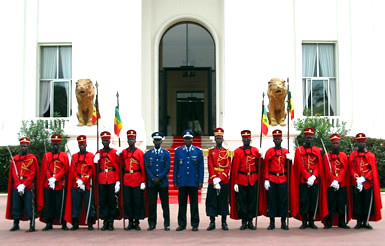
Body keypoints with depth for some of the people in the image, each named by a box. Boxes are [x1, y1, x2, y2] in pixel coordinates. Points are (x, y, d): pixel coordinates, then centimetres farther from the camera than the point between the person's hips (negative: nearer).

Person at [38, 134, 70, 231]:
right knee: (48, 204, 4)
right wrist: (50, 179, -12)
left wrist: (55, 178, -13)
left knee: (61, 204, -2)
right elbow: (45, 169, 4)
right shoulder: (46, 155, 12)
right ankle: (49, 224, 12)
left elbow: (64, 169, -2)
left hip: (60, 184, -2)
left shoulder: (64, 155, 7)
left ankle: (63, 224, 5)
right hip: (48, 185, 2)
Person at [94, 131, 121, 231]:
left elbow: (118, 168, -1)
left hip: (112, 180, -2)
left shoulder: (115, 152, 2)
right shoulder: (98, 153, 11)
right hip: (101, 180, 3)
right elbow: (96, 169, 13)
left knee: (112, 201, 0)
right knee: (102, 201, 3)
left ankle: (111, 222, 7)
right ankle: (105, 221, 11)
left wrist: (118, 181, -8)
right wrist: (96, 162, -7)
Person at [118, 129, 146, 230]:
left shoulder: (140, 152, 0)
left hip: (137, 181, -2)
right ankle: (130, 222, 14)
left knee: (138, 202, 0)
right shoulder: (123, 152, 9)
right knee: (127, 202, 4)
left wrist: (143, 181, -7)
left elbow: (143, 168, -2)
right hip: (126, 181, 3)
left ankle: (137, 222, 9)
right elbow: (122, 166, 14)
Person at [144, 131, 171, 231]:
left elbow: (167, 168, -2)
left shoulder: (166, 154, 6)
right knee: (151, 204, 1)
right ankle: (152, 224, 9)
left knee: (165, 204, 1)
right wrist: (153, 179, -10)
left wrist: (159, 178, -11)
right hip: (151, 183, 1)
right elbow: (147, 168, 2)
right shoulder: (147, 154, 9)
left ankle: (166, 224, 7)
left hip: (163, 183, -1)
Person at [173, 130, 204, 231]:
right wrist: (175, 181, 3)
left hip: (193, 182, -1)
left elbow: (201, 167, 4)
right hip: (182, 182, 1)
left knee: (194, 203, 3)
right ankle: (181, 224, 14)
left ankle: (195, 224, 11)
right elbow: (175, 167, 8)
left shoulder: (198, 151, 4)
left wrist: (200, 181, -2)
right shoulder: (178, 151, 6)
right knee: (182, 203, 5)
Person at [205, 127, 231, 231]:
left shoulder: (227, 152, 6)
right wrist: (214, 179, -13)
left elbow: (228, 167, -2)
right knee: (212, 201, 1)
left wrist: (220, 178, -13)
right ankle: (212, 222, 9)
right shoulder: (211, 152, 6)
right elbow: (210, 167, -2)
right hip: (213, 181, 0)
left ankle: (224, 222, 11)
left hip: (225, 181, 0)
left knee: (224, 201, 3)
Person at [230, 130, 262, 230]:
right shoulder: (237, 151, 1)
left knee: (252, 200, 4)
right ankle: (244, 222, 10)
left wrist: (259, 158, -13)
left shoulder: (255, 150, 7)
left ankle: (250, 221, 13)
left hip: (253, 180, 2)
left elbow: (258, 166, 6)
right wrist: (235, 183, -3)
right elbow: (235, 168, 0)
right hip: (241, 179, -2)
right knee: (242, 201, 1)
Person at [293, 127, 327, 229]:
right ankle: (304, 222, 7)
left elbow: (318, 165, 3)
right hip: (303, 180, -2)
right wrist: (308, 178, -13)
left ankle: (311, 222, 13)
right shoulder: (299, 150, 5)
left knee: (314, 201, 3)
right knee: (303, 201, -2)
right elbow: (300, 166, -4)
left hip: (315, 180, 2)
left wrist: (313, 177, -12)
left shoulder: (317, 150, 11)